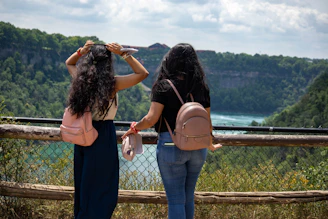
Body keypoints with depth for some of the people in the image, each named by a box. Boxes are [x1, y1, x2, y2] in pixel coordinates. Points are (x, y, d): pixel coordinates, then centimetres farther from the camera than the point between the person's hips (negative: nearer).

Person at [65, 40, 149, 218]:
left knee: (83, 186, 20)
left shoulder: (80, 80, -1)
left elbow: (68, 63, 21)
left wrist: (81, 51, 4)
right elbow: (143, 73, -9)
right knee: (102, 190, 6)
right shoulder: (112, 83, -16)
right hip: (103, 137, -6)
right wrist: (123, 53, -9)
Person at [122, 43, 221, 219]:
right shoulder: (202, 87, 4)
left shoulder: (164, 86, -9)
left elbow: (151, 119, -14)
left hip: (171, 145, -4)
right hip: (197, 147, 5)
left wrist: (134, 128, 5)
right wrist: (210, 144, 26)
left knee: (176, 199, 2)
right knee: (188, 198, 18)